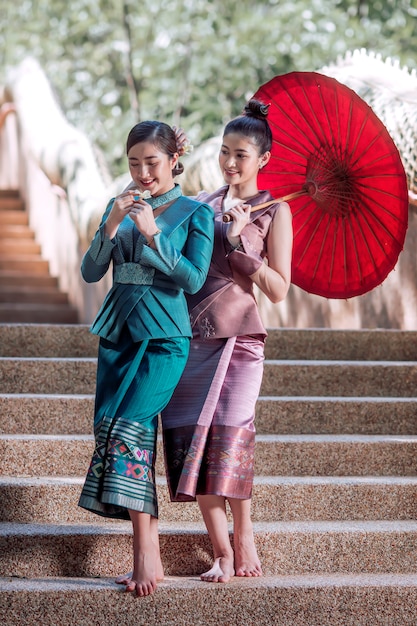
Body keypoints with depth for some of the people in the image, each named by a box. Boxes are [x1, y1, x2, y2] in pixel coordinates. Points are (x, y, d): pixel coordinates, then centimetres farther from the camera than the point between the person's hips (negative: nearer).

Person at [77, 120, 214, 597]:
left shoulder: (196, 213, 0)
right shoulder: (119, 208, 11)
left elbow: (194, 279, -10)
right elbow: (90, 272, 5)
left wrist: (152, 235, -17)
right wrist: (111, 226, -10)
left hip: (164, 339, -5)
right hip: (117, 335, 5)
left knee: (128, 427, -21)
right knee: (109, 428, -2)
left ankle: (146, 556, -20)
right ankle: (149, 546, 3)